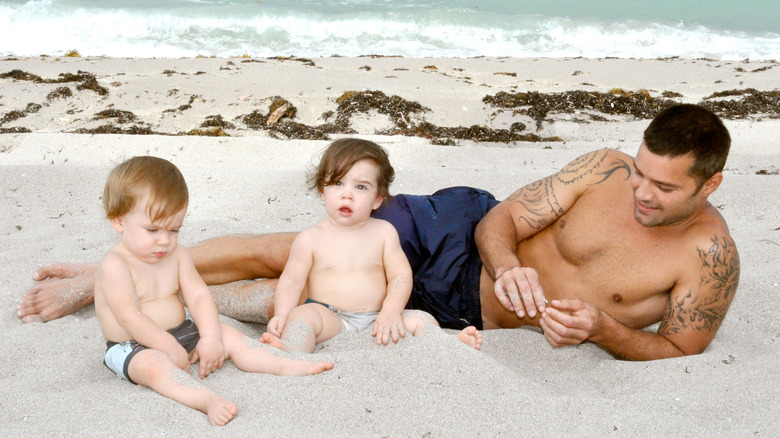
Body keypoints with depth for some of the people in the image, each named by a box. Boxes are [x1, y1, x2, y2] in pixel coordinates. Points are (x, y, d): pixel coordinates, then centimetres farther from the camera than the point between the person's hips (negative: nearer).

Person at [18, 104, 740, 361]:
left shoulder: (711, 257, -12)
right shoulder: (605, 170, -9)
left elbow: (679, 353, -7)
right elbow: (501, 218, -7)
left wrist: (602, 329, -26)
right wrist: (508, 264, -29)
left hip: (464, 316, -1)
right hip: (459, 240, 1)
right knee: (276, 254, -9)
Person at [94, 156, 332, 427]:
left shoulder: (177, 255, 2)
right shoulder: (115, 265, -19)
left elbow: (199, 296, -3)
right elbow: (130, 318, -24)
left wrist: (210, 338, -17)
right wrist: (172, 349, -24)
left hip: (181, 333, 8)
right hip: (133, 348, -7)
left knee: (230, 337, -3)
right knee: (154, 364, -37)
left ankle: (286, 366, -8)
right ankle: (206, 400, -58)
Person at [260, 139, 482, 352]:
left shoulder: (384, 232, 6)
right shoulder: (310, 239, 0)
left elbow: (401, 275, 2)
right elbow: (291, 280, -2)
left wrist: (391, 311, -15)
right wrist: (281, 314, -20)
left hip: (376, 320, 3)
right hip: (330, 320, -3)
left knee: (422, 319, -13)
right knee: (302, 316, -32)